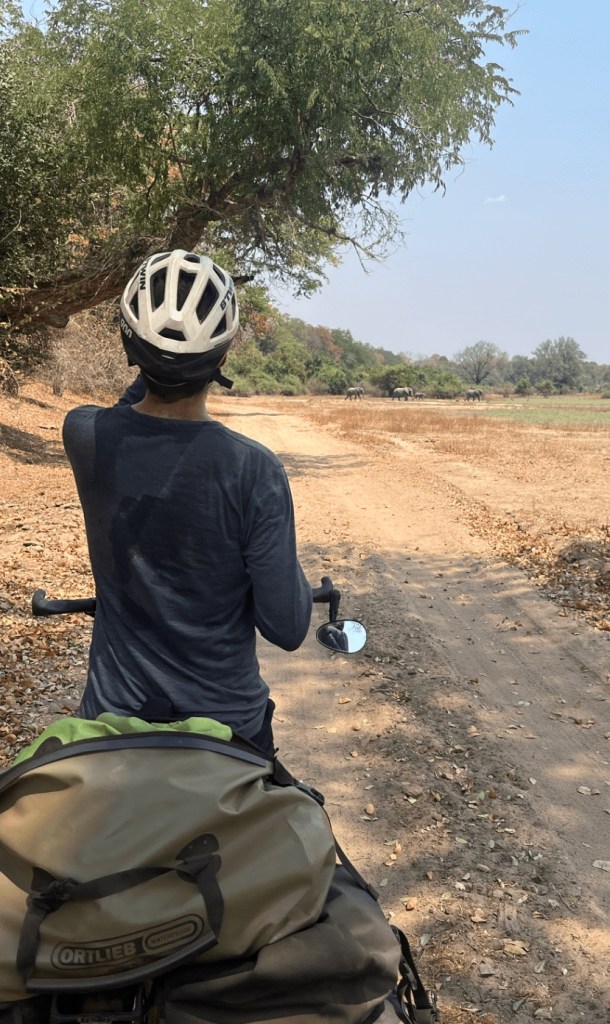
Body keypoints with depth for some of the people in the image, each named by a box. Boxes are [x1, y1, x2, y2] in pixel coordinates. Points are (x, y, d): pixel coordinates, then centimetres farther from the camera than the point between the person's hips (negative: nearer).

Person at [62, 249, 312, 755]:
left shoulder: (83, 434, -16)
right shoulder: (253, 470, -25)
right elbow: (287, 629, -17)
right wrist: (288, 562, 0)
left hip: (112, 713, 2)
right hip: (226, 725, -2)